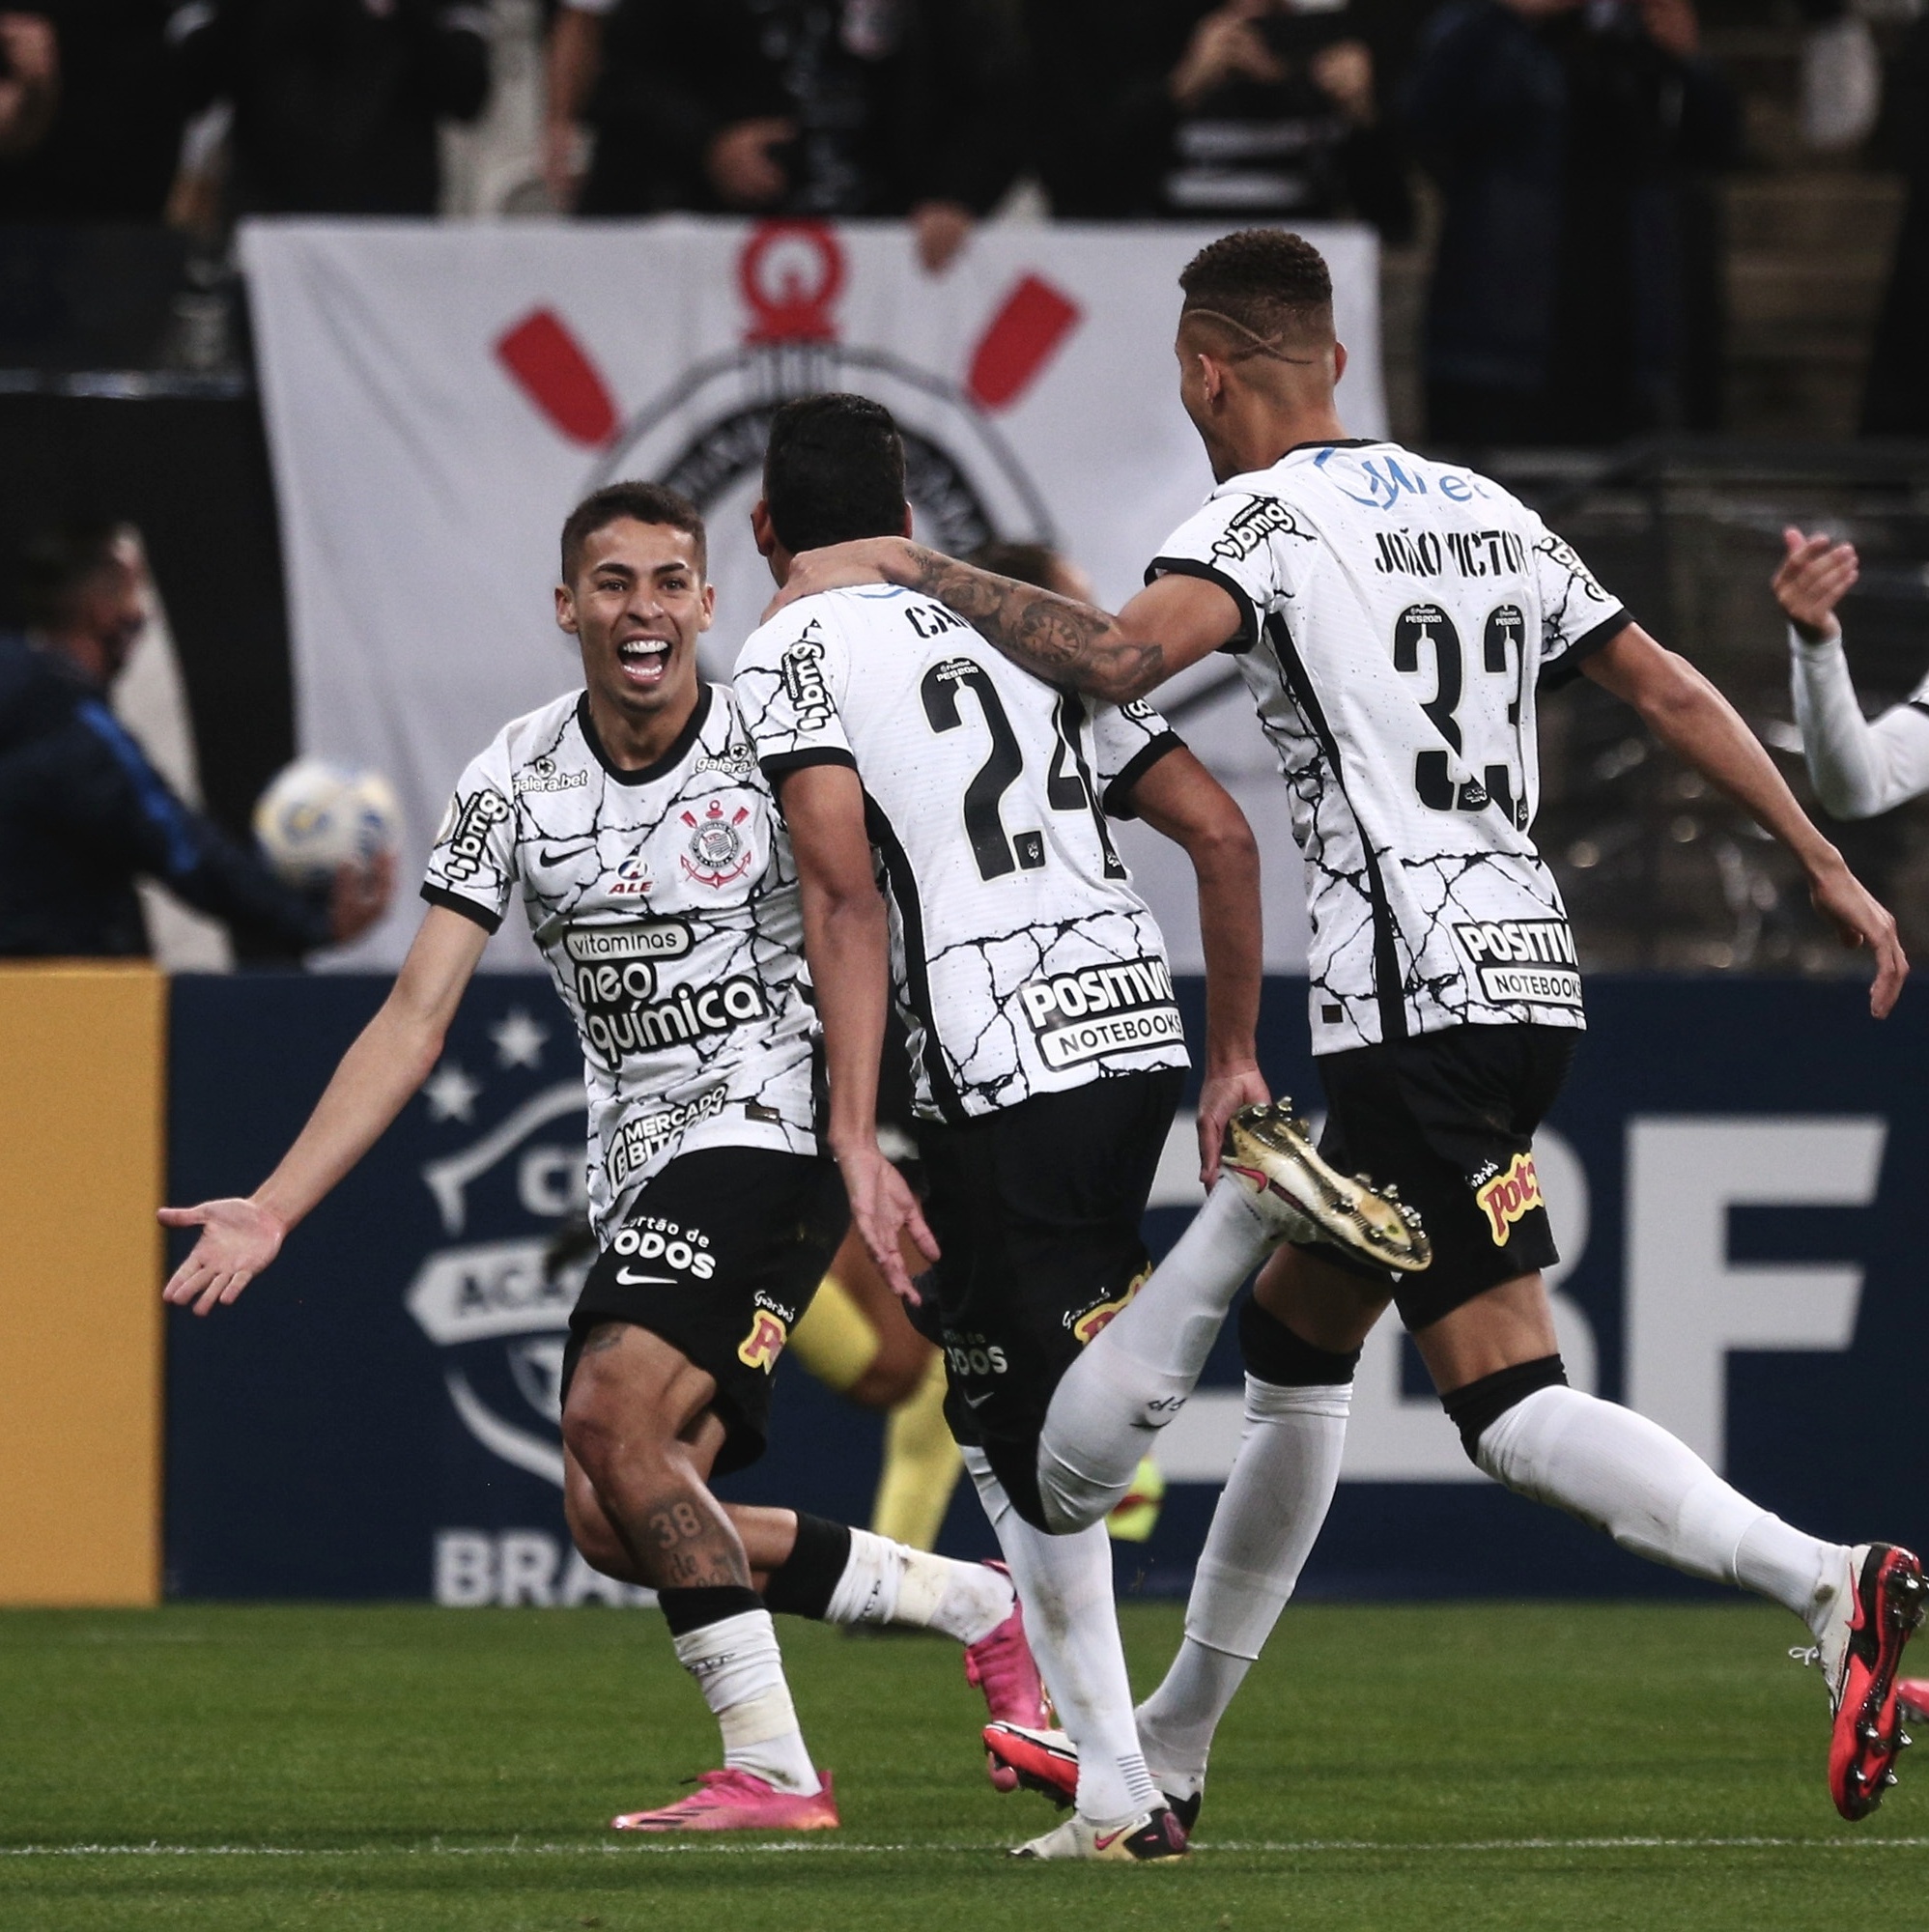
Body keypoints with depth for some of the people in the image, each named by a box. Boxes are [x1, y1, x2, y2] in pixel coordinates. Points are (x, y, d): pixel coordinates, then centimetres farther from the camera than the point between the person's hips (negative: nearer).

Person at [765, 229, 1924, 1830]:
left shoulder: (1272, 517, -5)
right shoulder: (1485, 512, 18)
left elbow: (1119, 658, -24)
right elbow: (1671, 690, 19)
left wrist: (911, 570, -13)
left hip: (1418, 1005, -9)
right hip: (1527, 973, 9)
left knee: (1509, 1405, -12)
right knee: (1293, 1342, 18)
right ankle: (1170, 1752, 26)